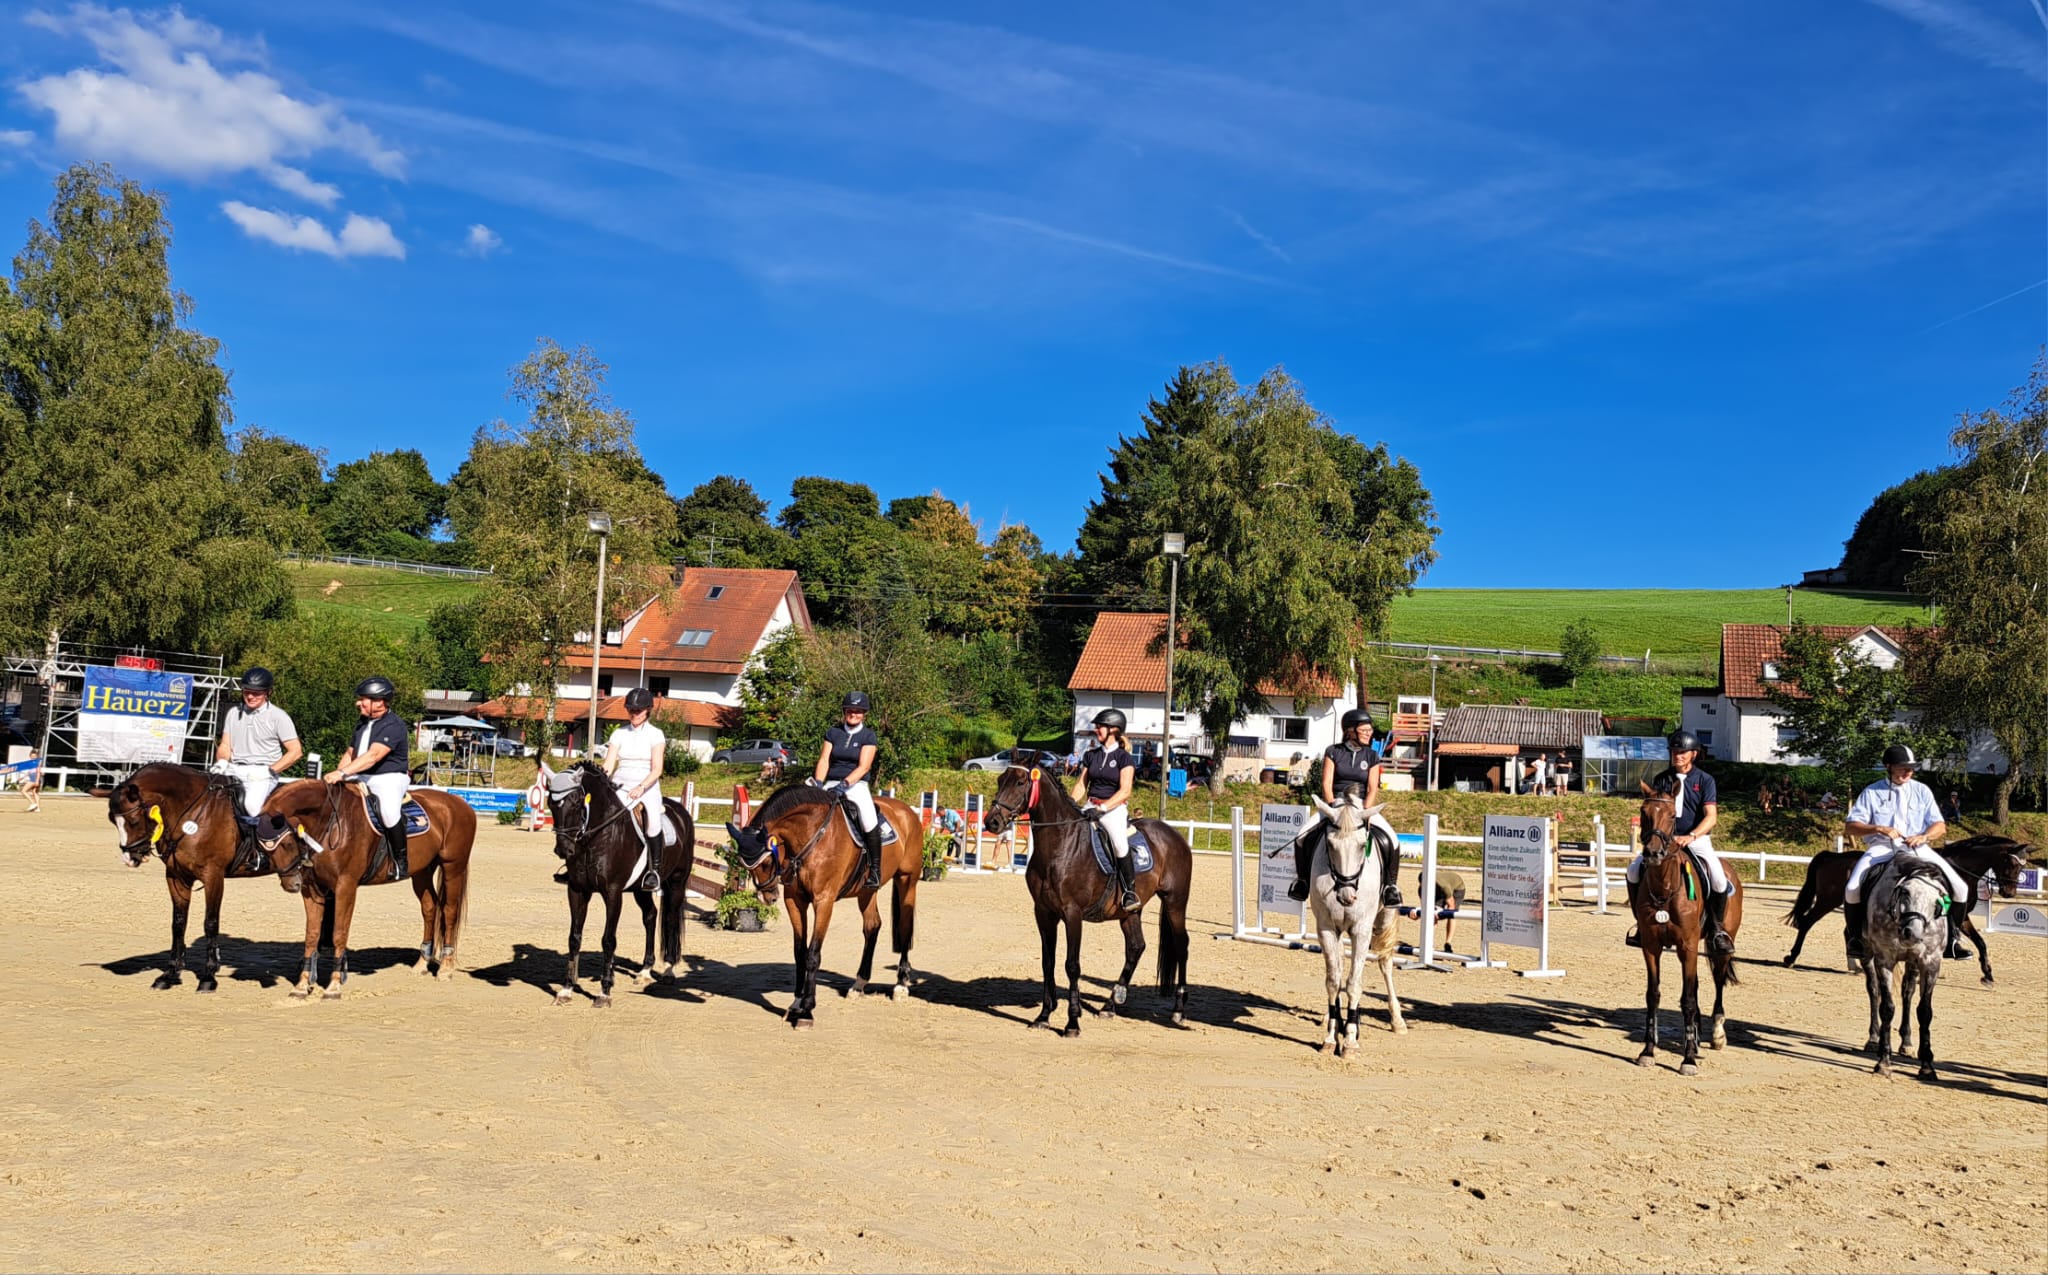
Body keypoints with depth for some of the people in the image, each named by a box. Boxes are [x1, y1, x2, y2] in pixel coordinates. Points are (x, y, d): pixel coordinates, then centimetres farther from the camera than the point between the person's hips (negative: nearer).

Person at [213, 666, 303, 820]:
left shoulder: (278, 716, 1)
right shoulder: (233, 713, 16)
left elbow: (296, 751, -2)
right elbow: (225, 745, 18)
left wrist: (269, 771, -11)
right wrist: (222, 762, -5)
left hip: (263, 774, -5)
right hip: (234, 771, 5)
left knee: (252, 804, -33)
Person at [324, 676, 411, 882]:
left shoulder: (393, 725, -14)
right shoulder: (363, 723, 16)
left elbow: (373, 756, -25)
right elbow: (350, 752, 21)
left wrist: (343, 773, -33)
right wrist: (337, 774, 2)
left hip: (389, 778, -9)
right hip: (361, 779, 9)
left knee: (388, 809, -34)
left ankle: (401, 863, -22)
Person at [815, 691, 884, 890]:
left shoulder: (868, 736, 2)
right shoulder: (833, 732, 12)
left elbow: (864, 766, -9)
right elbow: (824, 760, 4)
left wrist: (844, 784, -22)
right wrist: (818, 783, -13)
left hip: (856, 785, -3)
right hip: (831, 784, 3)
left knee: (869, 821, -25)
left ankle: (875, 870, -13)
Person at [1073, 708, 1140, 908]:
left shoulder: (1124, 758, -2)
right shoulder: (1091, 756, 15)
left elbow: (1125, 791, -12)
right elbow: (1081, 785, 14)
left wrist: (1102, 808, -23)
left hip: (1114, 808, -6)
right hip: (1090, 807, 6)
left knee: (1120, 844, -31)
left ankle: (1130, 891, -19)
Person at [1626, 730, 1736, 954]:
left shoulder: (1705, 780, 0)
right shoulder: (1661, 780, 7)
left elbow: (1711, 816, -10)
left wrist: (1690, 836, -26)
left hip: (1697, 839, -3)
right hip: (1666, 839, 3)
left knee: (1717, 874, -29)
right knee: (1634, 868, -18)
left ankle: (1716, 928, -5)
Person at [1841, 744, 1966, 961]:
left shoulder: (1922, 791, 11)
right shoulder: (1872, 792, 4)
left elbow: (1940, 827, 7)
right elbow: (1850, 826, -1)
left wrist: (1924, 836, -15)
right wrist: (1879, 829, -18)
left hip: (1917, 849, 3)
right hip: (1881, 848, -3)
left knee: (1960, 887, -12)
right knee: (1853, 889, -27)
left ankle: (1951, 936, 8)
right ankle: (1856, 937, -5)